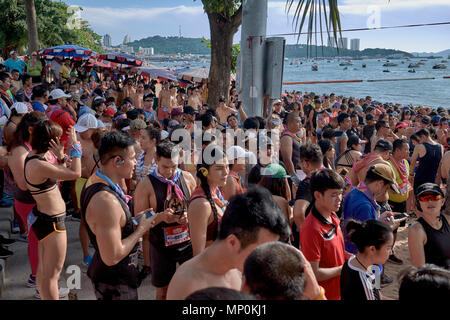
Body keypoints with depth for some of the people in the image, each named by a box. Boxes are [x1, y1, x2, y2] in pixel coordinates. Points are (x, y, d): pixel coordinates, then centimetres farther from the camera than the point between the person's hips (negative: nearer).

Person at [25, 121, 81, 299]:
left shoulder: (33, 157, 4)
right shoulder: (38, 165, -27)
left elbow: (59, 175, 13)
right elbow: (75, 173, -26)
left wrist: (61, 157, -4)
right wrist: (74, 145, -19)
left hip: (44, 218, 10)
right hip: (52, 222, -10)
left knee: (44, 267, 25)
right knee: (53, 272, 0)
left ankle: (43, 294, 41)